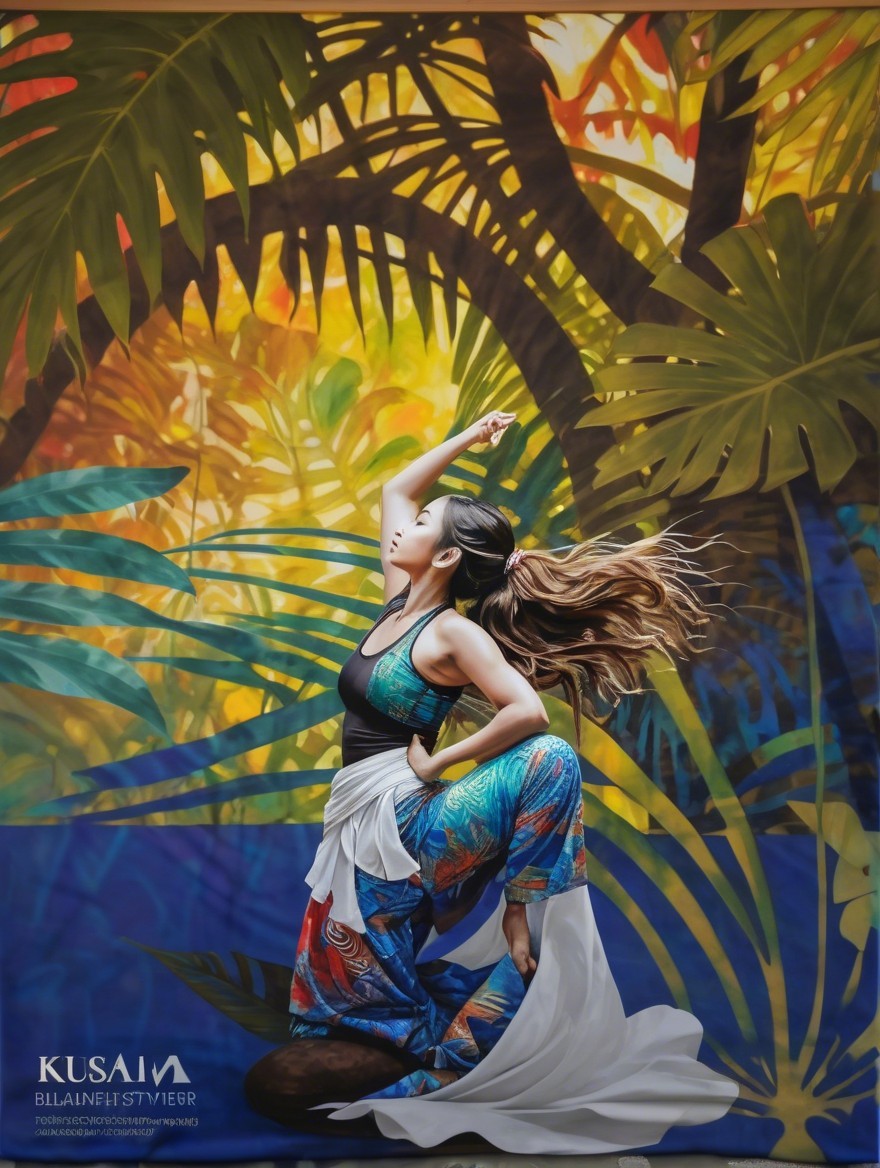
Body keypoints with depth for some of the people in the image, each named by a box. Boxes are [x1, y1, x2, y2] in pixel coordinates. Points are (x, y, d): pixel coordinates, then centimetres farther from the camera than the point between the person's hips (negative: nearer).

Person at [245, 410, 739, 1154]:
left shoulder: (454, 631, -11)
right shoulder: (402, 599, 7)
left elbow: (528, 710, -28)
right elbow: (396, 489, 17)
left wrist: (437, 762, -18)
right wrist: (468, 438, 16)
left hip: (401, 819, -6)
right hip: (358, 828, 7)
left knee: (549, 762, -37)